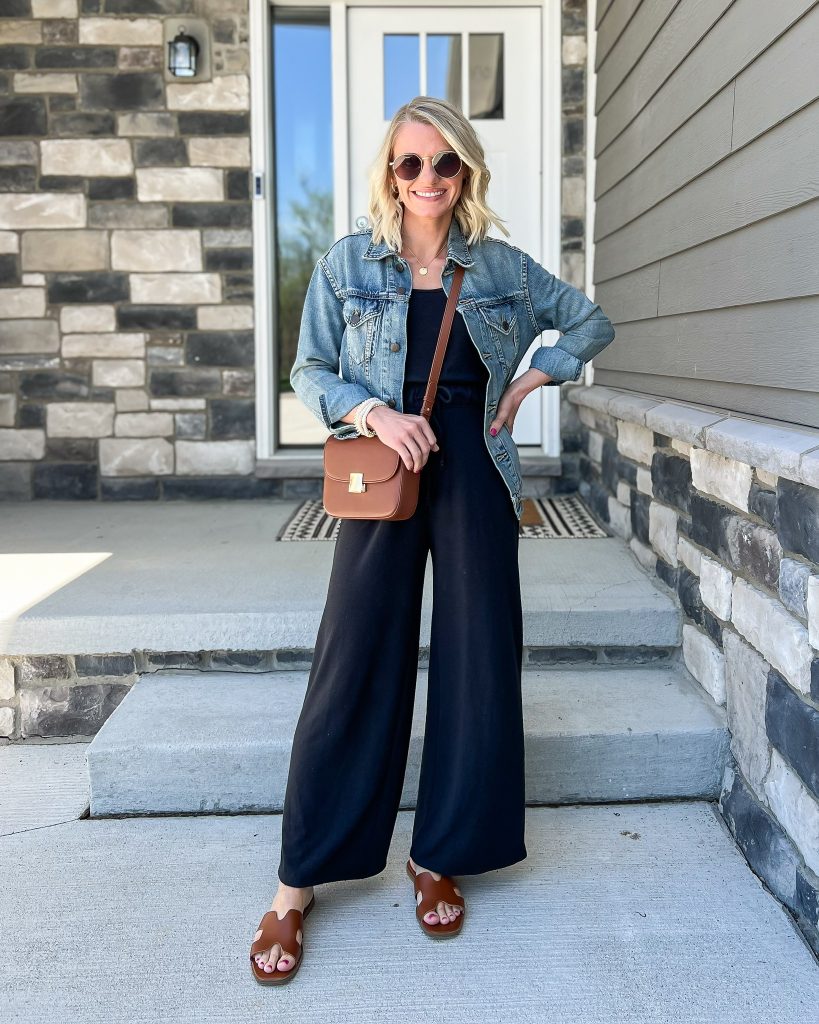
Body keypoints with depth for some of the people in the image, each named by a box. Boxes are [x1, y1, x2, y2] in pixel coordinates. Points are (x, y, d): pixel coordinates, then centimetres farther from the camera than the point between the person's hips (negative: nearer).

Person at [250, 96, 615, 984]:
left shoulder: (502, 267, 7)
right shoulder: (348, 263, 3)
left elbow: (590, 321, 18)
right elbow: (310, 371, 3)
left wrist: (528, 381, 3)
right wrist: (374, 412, -15)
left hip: (474, 473, 2)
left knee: (477, 662, 4)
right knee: (353, 667, -3)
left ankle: (440, 859, 22)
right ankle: (296, 884, 9)